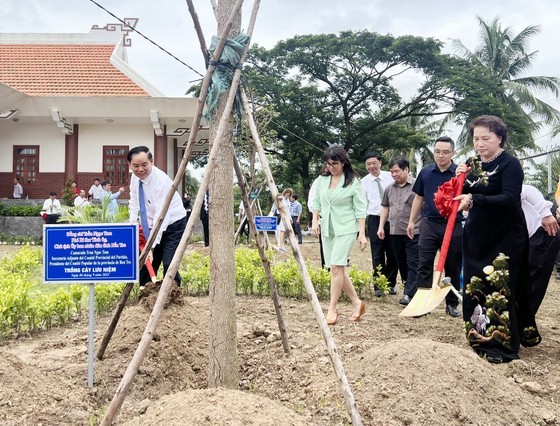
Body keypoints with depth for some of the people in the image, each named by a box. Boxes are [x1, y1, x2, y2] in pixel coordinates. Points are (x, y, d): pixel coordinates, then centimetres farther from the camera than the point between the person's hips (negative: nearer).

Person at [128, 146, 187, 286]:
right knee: (146, 265, 7)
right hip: (152, 227, 7)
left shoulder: (161, 181, -28)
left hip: (172, 225, -7)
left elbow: (161, 217, -31)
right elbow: (134, 202, 9)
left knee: (169, 266, -18)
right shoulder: (135, 177, -5)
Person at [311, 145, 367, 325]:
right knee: (339, 268, 8)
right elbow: (316, 202, 13)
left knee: (336, 267, -14)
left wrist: (362, 233, -12)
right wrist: (315, 222, -1)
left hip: (346, 228, -5)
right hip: (327, 228, 6)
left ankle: (332, 309, -5)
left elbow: (360, 209, -7)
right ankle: (356, 302, 21)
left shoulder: (353, 182, -7)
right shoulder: (321, 180, 6)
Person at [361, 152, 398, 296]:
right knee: (377, 255, 1)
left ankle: (391, 284, 21)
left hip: (392, 218, 1)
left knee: (392, 253, 8)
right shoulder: (364, 182, 1)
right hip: (374, 219, -1)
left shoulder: (390, 177, 1)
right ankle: (379, 286, 9)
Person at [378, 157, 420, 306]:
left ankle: (409, 294, -8)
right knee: (401, 264, 12)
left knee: (413, 264, -6)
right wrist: (381, 226, 14)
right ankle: (408, 287, 25)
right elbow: (385, 208, 20)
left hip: (414, 232, -6)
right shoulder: (390, 189, 14)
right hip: (395, 232, 6)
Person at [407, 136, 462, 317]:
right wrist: (412, 221, 13)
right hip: (429, 223, 2)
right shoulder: (426, 172, 7)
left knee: (453, 267, 8)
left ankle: (452, 304, 19)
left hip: (453, 226, -1)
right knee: (424, 265, -1)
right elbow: (418, 198, 15)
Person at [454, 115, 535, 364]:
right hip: (477, 236, 6)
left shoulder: (510, 164, -12)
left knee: (499, 289, -6)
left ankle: (502, 346, 4)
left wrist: (474, 199, -36)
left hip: (505, 238, -6)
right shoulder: (474, 164, 8)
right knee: (475, 288, 8)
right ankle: (481, 340, 22)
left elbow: (509, 198, -26)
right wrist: (461, 179, -6)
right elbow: (464, 197, 12)